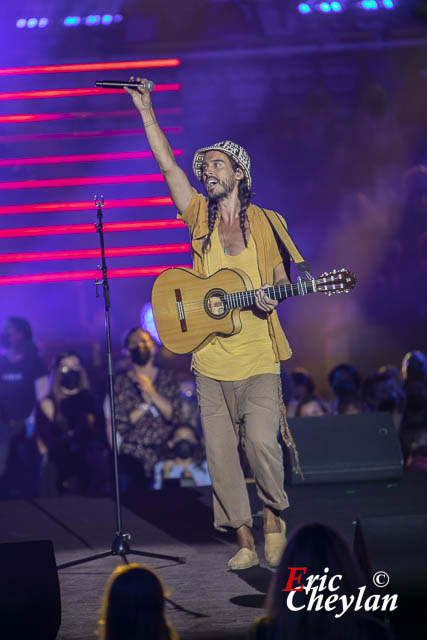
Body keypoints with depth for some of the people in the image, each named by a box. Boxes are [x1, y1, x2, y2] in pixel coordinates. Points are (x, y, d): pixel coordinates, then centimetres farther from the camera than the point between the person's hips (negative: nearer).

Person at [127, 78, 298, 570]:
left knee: (261, 441, -16)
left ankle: (274, 517, 10)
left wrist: (271, 294, -13)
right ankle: (245, 541, 12)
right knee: (220, 454, 2)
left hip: (257, 356, -3)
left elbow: (280, 275, 10)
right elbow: (167, 165, 2)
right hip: (210, 358, 3)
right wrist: (145, 110, -2)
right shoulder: (200, 216, 8)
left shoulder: (263, 222, 5)